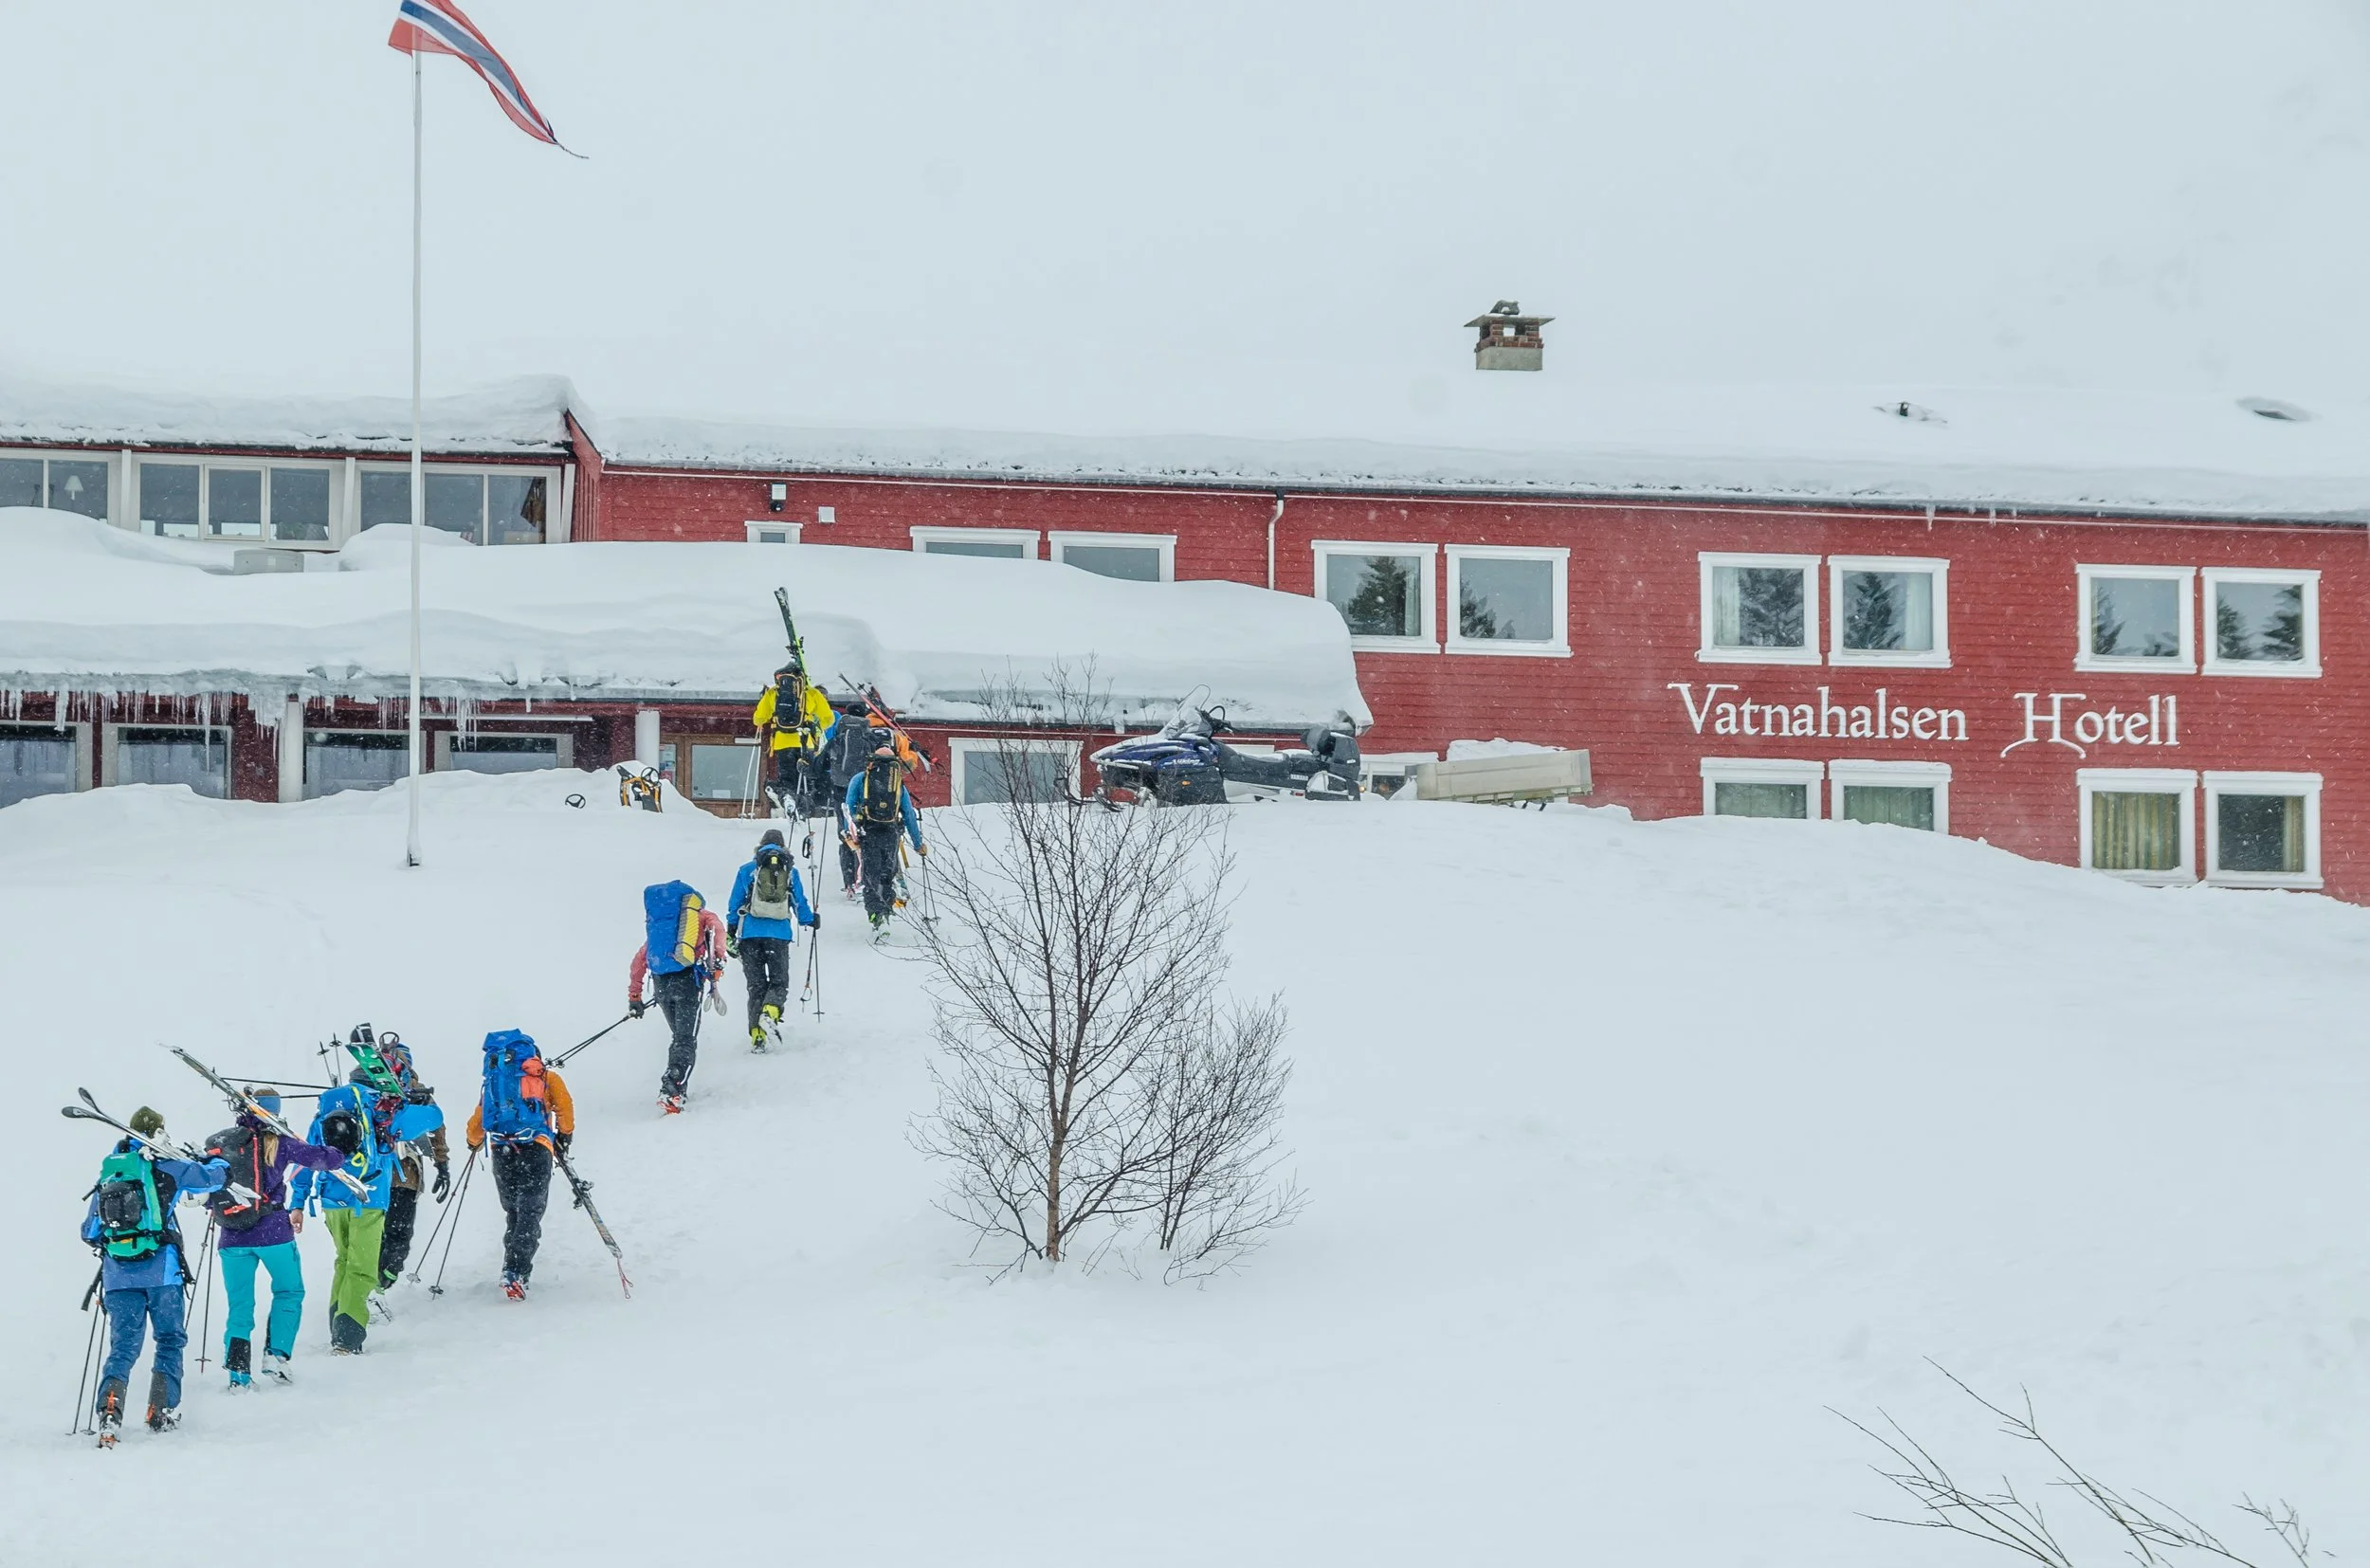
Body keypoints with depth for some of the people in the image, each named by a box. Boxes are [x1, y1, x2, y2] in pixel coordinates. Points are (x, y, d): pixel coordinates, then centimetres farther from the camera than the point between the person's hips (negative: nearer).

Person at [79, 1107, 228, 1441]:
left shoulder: (107, 1175, 12)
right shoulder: (165, 1168, -2)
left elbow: (89, 1232, 17)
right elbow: (211, 1176, 7)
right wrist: (218, 1163, 31)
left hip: (118, 1274, 4)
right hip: (161, 1271, -3)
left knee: (123, 1345, 5)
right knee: (170, 1339, 13)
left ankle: (109, 1411, -16)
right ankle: (162, 1411, 6)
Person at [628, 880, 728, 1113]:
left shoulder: (658, 923, 32)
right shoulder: (704, 916, 18)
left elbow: (640, 960, 29)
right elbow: (716, 929, -7)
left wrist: (634, 996, 32)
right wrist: (718, 960, -18)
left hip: (660, 982, 5)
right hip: (687, 978, -5)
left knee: (678, 1036, 21)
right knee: (687, 1040, -7)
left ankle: (679, 1088, 16)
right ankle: (671, 1089, -25)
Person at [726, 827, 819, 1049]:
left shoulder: (747, 870, 7)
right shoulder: (790, 871, 8)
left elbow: (735, 905, 7)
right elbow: (800, 903, 15)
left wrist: (730, 935, 12)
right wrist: (810, 920, 35)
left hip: (751, 935, 0)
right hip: (780, 935, 0)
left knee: (756, 985, 6)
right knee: (779, 982, 8)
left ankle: (757, 1034, -4)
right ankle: (770, 1012, -24)